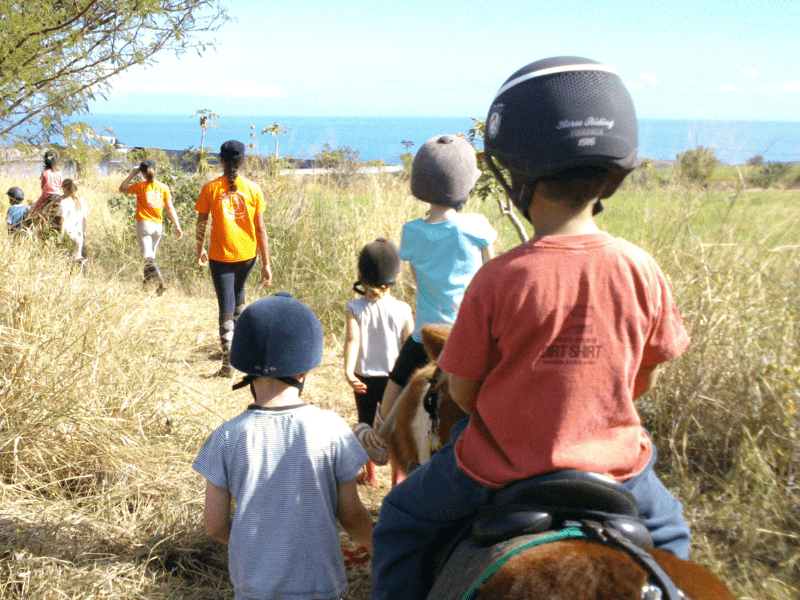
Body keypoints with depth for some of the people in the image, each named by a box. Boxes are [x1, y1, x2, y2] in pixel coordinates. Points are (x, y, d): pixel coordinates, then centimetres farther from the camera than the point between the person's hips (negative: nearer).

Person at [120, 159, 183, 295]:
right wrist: (177, 226, 2)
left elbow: (122, 188, 9)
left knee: (148, 256, -9)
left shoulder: (140, 186, -6)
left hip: (144, 224, -4)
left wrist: (132, 174, 12)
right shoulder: (163, 187, 1)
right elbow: (170, 208, -1)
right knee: (151, 255, 19)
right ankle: (146, 283, 31)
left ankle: (160, 283, -27)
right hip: (158, 226, 4)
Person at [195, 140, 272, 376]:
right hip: (247, 253, 2)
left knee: (226, 306, 1)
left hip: (220, 256, -2)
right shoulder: (253, 189, -3)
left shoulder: (210, 188, -5)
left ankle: (228, 362, -6)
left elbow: (201, 223, 0)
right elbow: (261, 228, -4)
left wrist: (200, 250, 17)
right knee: (238, 293, 28)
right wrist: (266, 264, -1)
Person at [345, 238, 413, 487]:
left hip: (364, 377, 0)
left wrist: (348, 371, -29)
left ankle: (369, 473, 26)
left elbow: (352, 339, -22)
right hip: (394, 376, 0)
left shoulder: (354, 309, -10)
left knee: (365, 423, 17)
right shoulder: (402, 310, -9)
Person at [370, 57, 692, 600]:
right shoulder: (641, 270, -13)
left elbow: (462, 391, -11)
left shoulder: (497, 280, -22)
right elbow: (643, 381, 0)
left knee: (401, 521, 24)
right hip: (612, 464, 3)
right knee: (668, 531, 35)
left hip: (501, 465, -2)